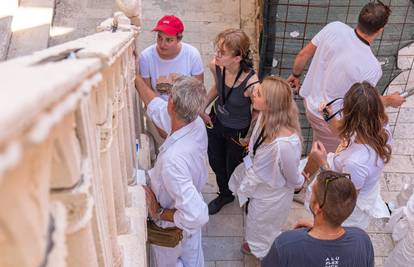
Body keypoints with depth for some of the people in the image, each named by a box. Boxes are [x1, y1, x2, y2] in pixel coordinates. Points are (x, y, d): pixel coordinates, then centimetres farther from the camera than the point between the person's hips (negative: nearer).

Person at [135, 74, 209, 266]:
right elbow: (156, 108, -4)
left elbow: (197, 215, -43)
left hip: (173, 227, -6)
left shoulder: (173, 159, -46)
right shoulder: (196, 123, -22)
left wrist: (159, 213, -27)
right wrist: (135, 77, 2)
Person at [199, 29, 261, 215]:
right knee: (216, 163, 25)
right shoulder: (215, 66, -21)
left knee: (233, 170, 18)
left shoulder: (251, 84, -38)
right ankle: (225, 195, 57)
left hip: (238, 132, -5)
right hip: (216, 122, 6)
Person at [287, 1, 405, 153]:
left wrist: (295, 74, 14)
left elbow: (303, 55, -8)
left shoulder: (334, 27, -20)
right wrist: (390, 101, 5)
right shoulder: (371, 68, -31)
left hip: (310, 99, 6)